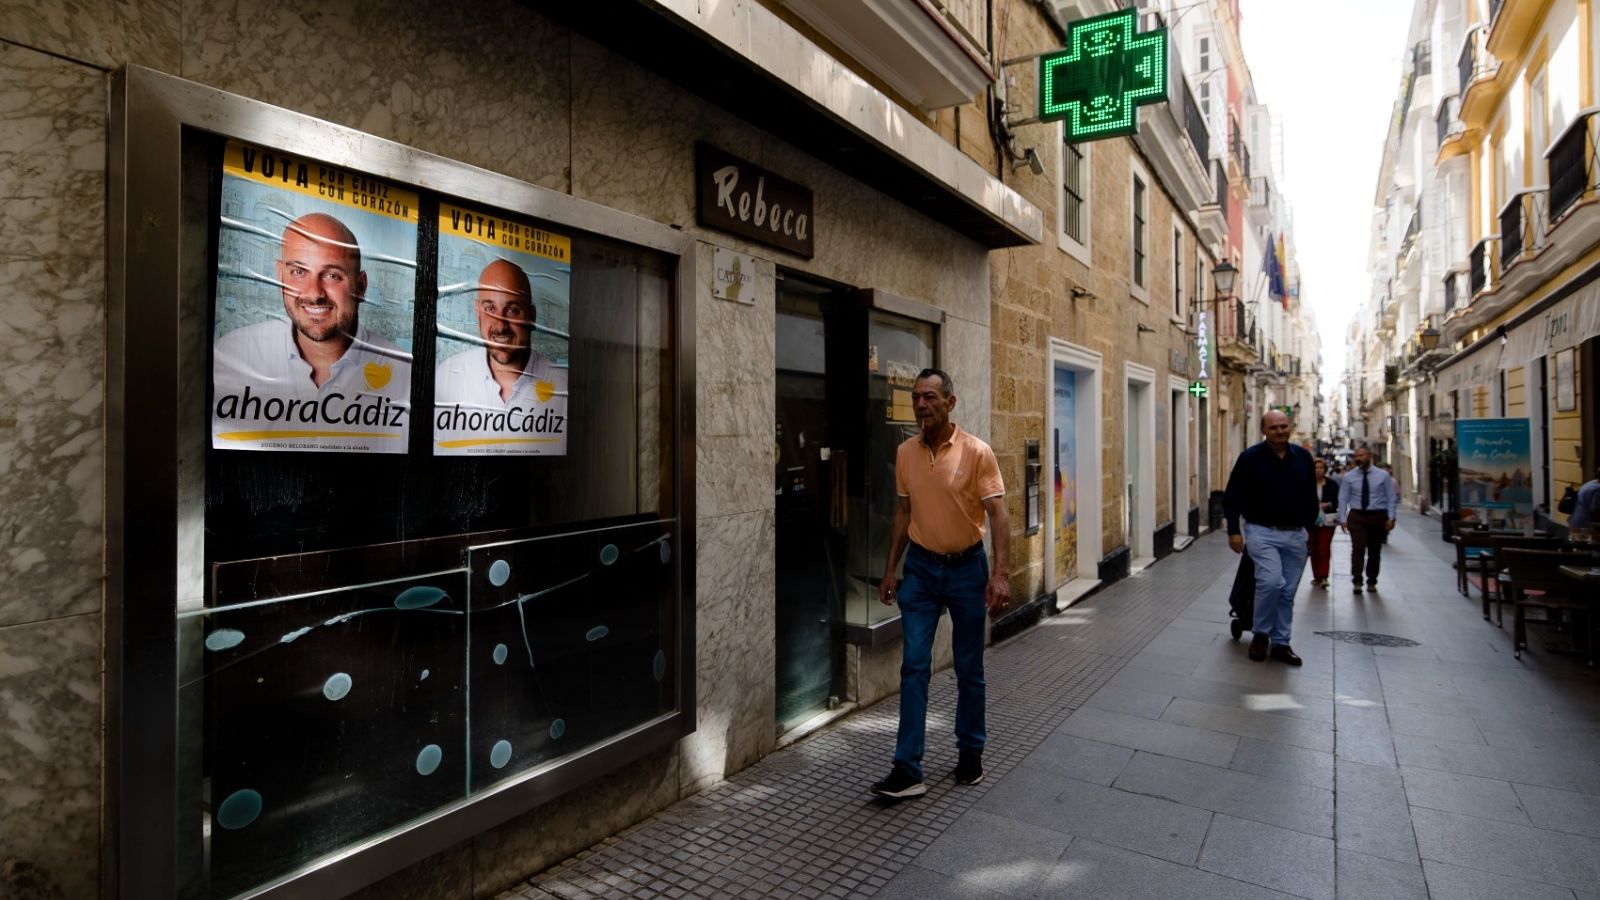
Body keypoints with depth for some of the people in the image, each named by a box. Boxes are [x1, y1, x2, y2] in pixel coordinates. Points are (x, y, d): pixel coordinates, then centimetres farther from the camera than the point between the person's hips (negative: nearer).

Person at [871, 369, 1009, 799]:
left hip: (966, 568, -3)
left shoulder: (976, 452, -11)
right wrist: (890, 569, 9)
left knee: (969, 668, 12)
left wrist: (1001, 574, -21)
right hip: (920, 568, 3)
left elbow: (997, 514, -12)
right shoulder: (905, 453, 1)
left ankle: (971, 753, 31)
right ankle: (907, 768, 6)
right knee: (914, 666, 0)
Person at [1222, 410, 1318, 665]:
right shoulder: (1250, 457, -8)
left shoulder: (1303, 457, 5)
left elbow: (1310, 497, 16)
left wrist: (1310, 527, 12)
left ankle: (1280, 643, 21)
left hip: (1295, 534, 5)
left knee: (1288, 591, 8)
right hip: (1262, 532, -4)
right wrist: (1234, 531, -10)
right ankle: (1260, 634, 3)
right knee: (1272, 582, -19)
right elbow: (1232, 496, -5)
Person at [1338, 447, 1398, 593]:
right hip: (1357, 516, -1)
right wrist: (1343, 519, -4)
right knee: (1358, 549, -13)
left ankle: (1372, 582, 22)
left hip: (1378, 516, 1)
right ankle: (1357, 581, -11)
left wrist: (1391, 517, -6)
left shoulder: (1383, 475, 0)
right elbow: (1343, 499, 2)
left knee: (1375, 551, 10)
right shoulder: (1349, 476, 0)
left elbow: (1391, 498, 2)